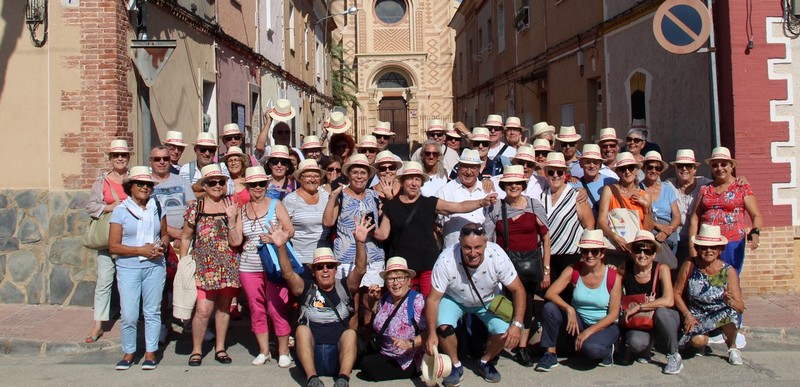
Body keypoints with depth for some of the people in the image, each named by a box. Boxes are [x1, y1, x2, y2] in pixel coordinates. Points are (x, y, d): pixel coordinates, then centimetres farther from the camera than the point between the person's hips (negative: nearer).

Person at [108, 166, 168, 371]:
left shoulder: (157, 208, 8)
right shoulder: (120, 211, -2)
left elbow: (165, 234, 19)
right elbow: (113, 246, -6)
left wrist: (161, 245, -4)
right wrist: (141, 250, -15)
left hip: (155, 267, 3)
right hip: (128, 269, -2)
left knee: (152, 311, 6)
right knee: (128, 314, -3)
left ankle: (150, 353, 17)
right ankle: (128, 352, 15)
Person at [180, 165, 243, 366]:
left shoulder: (232, 207, 3)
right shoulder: (195, 208, 1)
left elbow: (236, 242, -4)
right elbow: (186, 238, 8)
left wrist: (231, 218, -15)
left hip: (228, 267, 2)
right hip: (203, 267, -2)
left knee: (224, 307, 10)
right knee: (203, 309, -9)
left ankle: (220, 348, 24)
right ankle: (196, 350, 8)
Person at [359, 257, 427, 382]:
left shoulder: (417, 301, -14)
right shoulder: (384, 299, 6)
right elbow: (374, 324, 24)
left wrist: (410, 343, -36)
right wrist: (374, 300, 10)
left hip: (409, 361, -7)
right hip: (385, 356, 7)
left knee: (368, 365, -21)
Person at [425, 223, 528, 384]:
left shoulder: (497, 256, -30)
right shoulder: (446, 260, -33)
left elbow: (518, 290, -19)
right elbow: (433, 299, -25)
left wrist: (517, 324, -29)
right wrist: (432, 334, -35)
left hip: (488, 301, 1)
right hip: (453, 299, -1)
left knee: (505, 331, -21)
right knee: (443, 326, -29)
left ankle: (486, 362, 11)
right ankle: (455, 365, 1)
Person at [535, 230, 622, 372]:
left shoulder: (614, 277, -14)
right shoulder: (573, 271, -9)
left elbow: (613, 314, -13)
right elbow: (550, 293, -19)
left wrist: (589, 331, -22)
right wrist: (569, 309, -35)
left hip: (604, 325, -3)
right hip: (578, 321, 3)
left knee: (591, 348, -36)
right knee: (549, 308, -24)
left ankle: (606, 351, 2)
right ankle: (550, 354, -10)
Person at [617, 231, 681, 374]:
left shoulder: (662, 269, -14)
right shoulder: (624, 269, -7)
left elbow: (668, 301, -26)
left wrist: (638, 307, -25)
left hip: (663, 320, -1)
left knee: (660, 312, -36)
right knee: (635, 343, -33)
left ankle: (674, 356, -11)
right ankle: (644, 351, 9)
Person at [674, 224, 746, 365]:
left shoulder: (729, 272, -12)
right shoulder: (689, 266, -12)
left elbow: (741, 308, -14)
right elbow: (677, 293, -4)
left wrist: (730, 301, -36)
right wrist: (687, 315, -16)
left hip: (721, 317, 0)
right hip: (696, 317, 0)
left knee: (732, 313, -34)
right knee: (697, 340, -30)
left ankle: (732, 347, -1)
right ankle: (703, 341, 13)